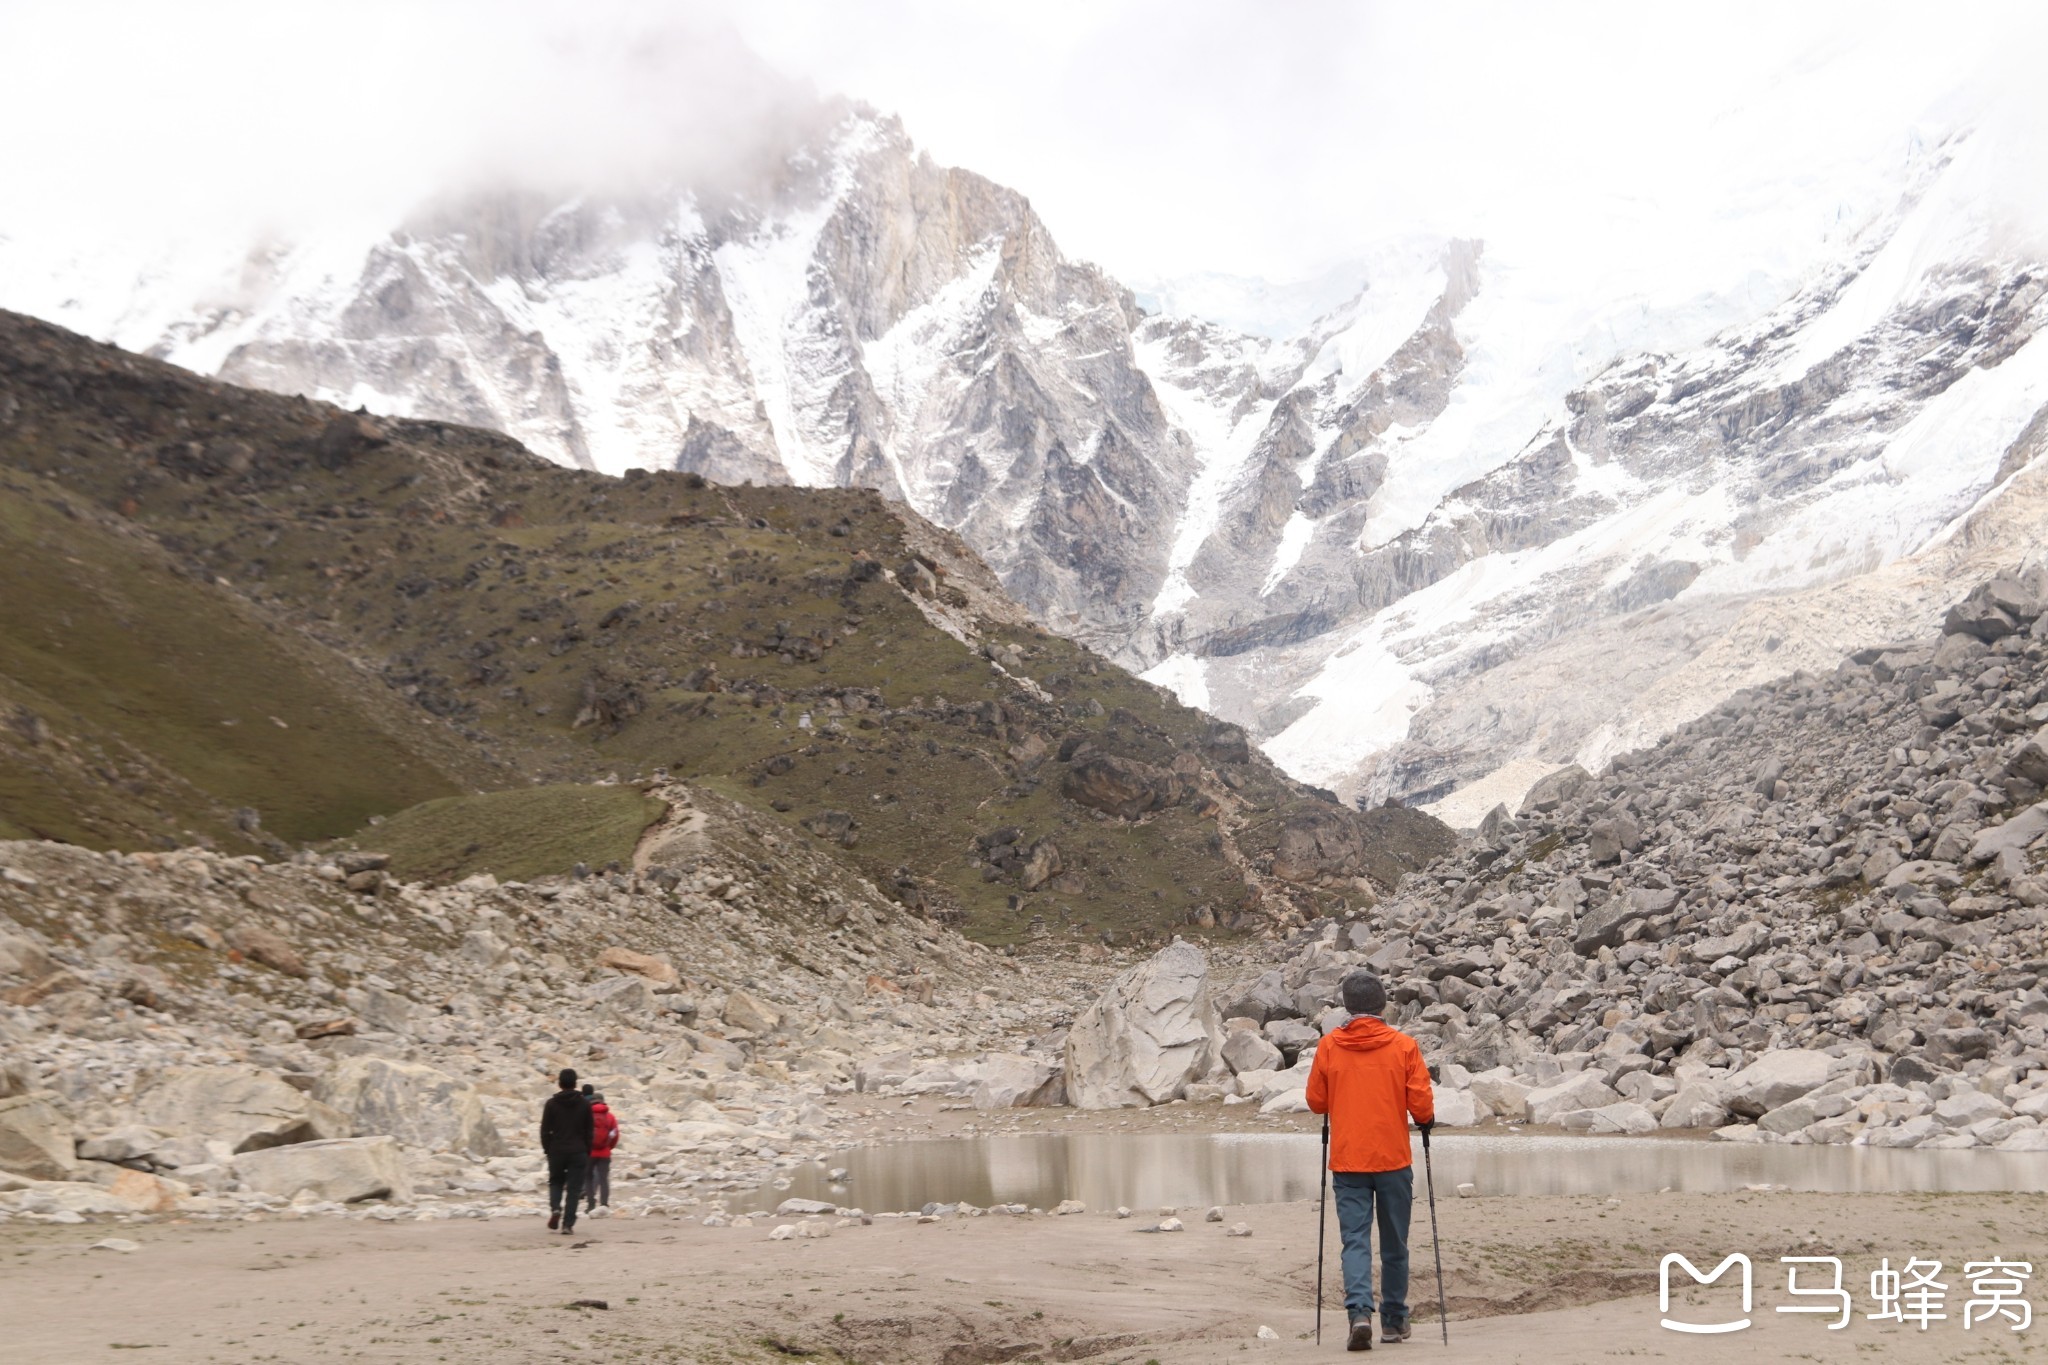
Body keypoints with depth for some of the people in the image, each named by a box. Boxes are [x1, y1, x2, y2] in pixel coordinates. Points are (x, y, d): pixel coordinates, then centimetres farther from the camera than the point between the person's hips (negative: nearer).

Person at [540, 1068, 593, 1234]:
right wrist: (587, 1153, 12)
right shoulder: (584, 1105, 3)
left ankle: (555, 1208, -8)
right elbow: (589, 1131, 5)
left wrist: (547, 1150, 9)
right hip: (578, 1152, 0)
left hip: (556, 1151, 0)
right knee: (573, 1189, 2)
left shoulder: (551, 1104, -1)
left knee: (555, 1182, 19)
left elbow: (545, 1130, -1)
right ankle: (568, 1224, -5)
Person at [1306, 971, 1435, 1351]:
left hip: (1347, 1161, 0)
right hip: (1394, 1160, 0)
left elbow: (1315, 1101, 5)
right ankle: (1394, 1320, 22)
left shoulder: (1329, 1045, -2)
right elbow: (1422, 1105, -6)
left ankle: (1359, 1311, -19)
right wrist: (1426, 1121, 16)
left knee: (1355, 1241, 1)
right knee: (1394, 1244, 13)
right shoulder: (1403, 1045, -5)